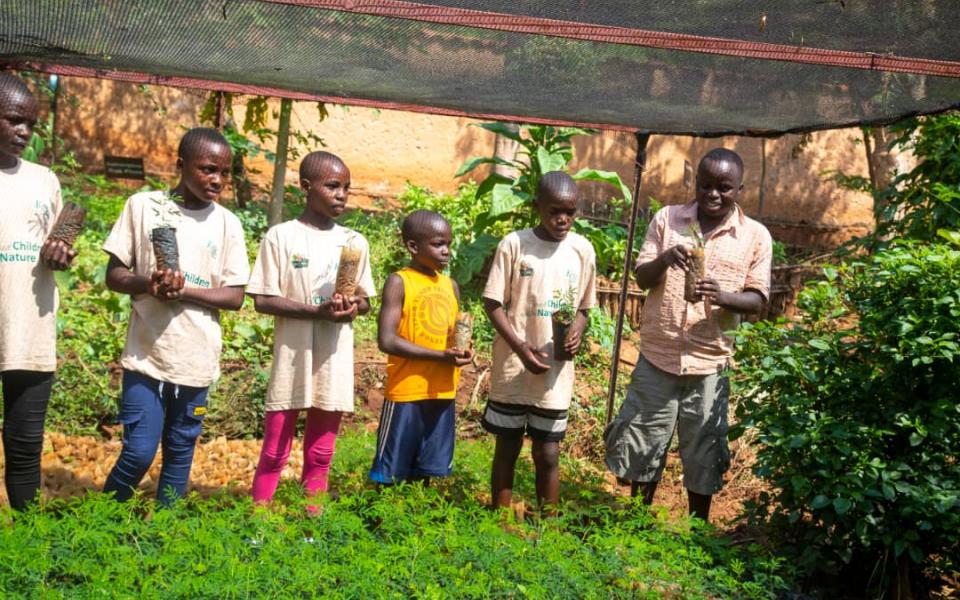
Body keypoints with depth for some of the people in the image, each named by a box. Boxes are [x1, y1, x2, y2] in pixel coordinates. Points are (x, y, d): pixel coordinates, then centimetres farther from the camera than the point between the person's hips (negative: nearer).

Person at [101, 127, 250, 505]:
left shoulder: (227, 223, 2)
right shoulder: (143, 206, -2)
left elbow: (234, 297, 0)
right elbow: (114, 275, 1)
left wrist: (185, 291, -16)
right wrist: (147, 283, -20)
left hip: (196, 360, 2)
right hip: (146, 355, -2)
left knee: (180, 453, 11)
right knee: (139, 452, -6)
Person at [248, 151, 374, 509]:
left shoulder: (354, 243, 6)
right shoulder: (281, 236, -5)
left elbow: (366, 300, 13)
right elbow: (263, 300, -9)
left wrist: (354, 308, -12)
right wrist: (317, 310, -20)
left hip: (335, 361, 4)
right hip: (293, 357, -3)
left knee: (320, 452, 11)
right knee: (275, 450, 3)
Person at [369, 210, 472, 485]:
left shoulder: (451, 285, 10)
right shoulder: (399, 282, -8)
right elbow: (387, 340, -16)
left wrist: (463, 350, -6)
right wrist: (440, 356, -21)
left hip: (443, 392, 6)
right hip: (406, 392, -6)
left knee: (425, 471, 14)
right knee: (390, 473, 1)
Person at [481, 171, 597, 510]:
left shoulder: (582, 250, 1)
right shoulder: (514, 244, -7)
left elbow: (583, 307, 11)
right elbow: (493, 303, -5)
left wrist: (577, 332, -11)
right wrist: (520, 347, -17)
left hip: (556, 371, 2)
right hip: (513, 367, -2)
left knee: (548, 454, 8)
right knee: (507, 448, 10)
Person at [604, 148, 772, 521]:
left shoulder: (756, 236, -1)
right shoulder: (667, 220, 2)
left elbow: (757, 300, -3)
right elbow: (642, 278, 2)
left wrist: (724, 296, -24)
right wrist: (664, 259, -20)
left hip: (709, 364, -1)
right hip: (657, 356, 1)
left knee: (703, 458, 9)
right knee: (641, 447, 11)